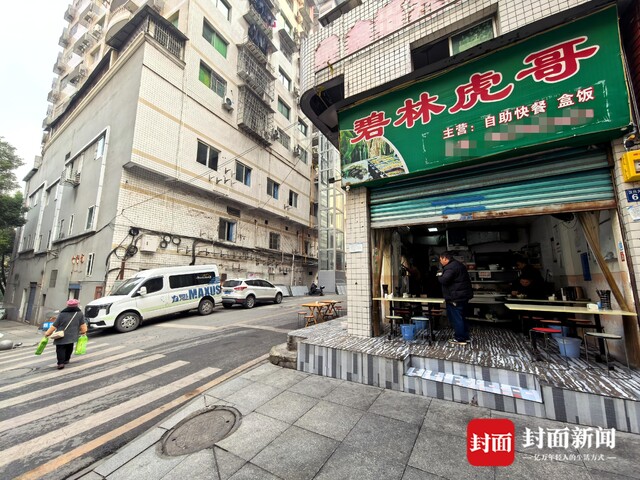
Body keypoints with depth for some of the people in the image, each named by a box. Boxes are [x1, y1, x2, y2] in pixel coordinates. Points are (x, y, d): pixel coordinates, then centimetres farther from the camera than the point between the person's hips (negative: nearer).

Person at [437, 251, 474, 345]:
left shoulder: (450, 267, -19)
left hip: (456, 298, -10)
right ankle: (465, 336, 28)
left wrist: (440, 276, -7)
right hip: (463, 295, 11)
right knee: (461, 317, 19)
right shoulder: (458, 265, 16)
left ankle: (460, 339, 7)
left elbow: (444, 280, -27)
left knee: (456, 318, -1)